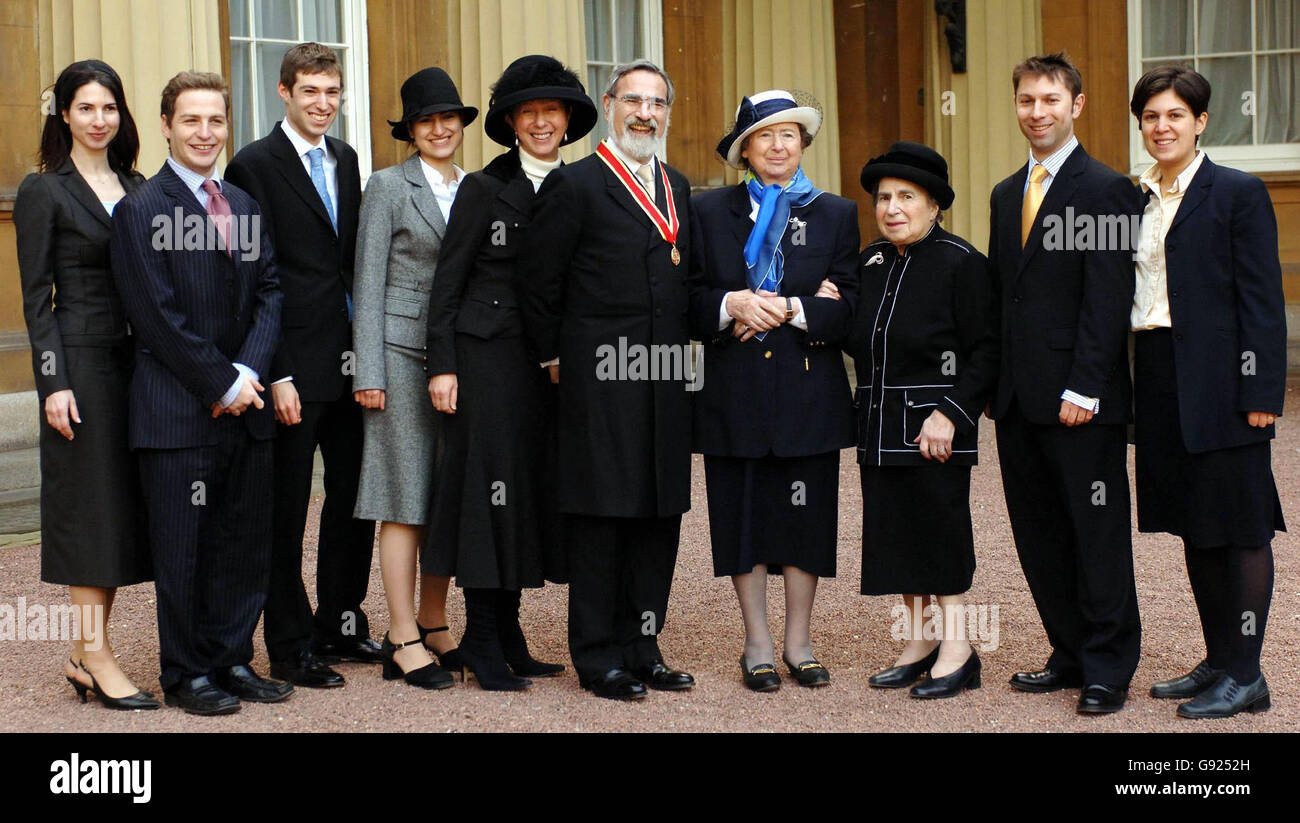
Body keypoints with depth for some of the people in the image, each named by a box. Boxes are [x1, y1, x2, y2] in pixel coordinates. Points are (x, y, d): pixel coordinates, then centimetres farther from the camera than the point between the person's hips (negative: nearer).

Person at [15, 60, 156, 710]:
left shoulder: (136, 189, 13)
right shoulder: (44, 192, -3)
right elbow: (36, 296, -7)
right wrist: (53, 381, -14)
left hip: (135, 358, 6)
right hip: (79, 358, -6)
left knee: (122, 502, 6)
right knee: (90, 499, -5)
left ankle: (86, 656, 12)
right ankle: (95, 654, 0)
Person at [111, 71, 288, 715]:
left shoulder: (244, 205, 14)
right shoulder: (141, 210, -6)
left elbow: (268, 292, 9)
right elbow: (158, 317, -12)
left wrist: (247, 371, -7)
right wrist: (222, 384, -12)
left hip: (245, 405, 6)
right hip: (178, 413, -6)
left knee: (246, 541, 9)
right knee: (183, 547, 1)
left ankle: (232, 660, 21)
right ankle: (187, 674, 12)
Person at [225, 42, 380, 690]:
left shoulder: (345, 160, 14)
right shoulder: (255, 165, -8)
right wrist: (276, 374, -16)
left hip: (349, 361, 7)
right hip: (295, 366, -7)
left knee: (355, 500, 13)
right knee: (287, 509, 3)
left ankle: (340, 625, 27)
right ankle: (290, 648, 11)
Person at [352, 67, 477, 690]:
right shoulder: (389, 186, -1)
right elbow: (369, 283, -4)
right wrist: (368, 372, -10)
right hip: (404, 352, -5)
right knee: (408, 499, -4)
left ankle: (434, 627, 16)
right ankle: (404, 643, -1)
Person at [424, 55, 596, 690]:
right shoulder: (484, 189, -2)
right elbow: (447, 283, -4)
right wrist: (442, 366, -11)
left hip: (547, 365, 5)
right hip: (487, 356, -5)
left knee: (533, 485, 6)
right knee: (489, 478, -7)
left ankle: (507, 634, 14)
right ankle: (483, 638, 0)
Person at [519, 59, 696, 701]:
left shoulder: (678, 189, 16)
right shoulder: (574, 185, -5)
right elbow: (538, 284, -4)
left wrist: (682, 352, 13)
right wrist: (553, 359, -1)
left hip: (666, 382, 7)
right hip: (599, 382, -6)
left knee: (660, 516, 9)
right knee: (600, 516, -2)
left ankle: (641, 647, 19)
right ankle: (598, 656, 6)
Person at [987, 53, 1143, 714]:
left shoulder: (1106, 191, -7)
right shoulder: (1006, 195, 16)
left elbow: (1108, 301, -13)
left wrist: (1083, 389, -18)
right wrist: (996, 384, 11)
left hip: (1081, 401, -7)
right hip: (1019, 400, 7)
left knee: (1098, 535, 0)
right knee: (1039, 535, 11)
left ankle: (1108, 670, 8)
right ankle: (1070, 655, 21)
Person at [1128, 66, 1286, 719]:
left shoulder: (1239, 194, -5)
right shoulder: (1136, 199, 13)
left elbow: (1262, 299, -9)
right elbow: (1127, 292, 14)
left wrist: (1260, 391, -15)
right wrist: (1126, 382, 7)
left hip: (1220, 383, -7)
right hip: (1160, 382, 7)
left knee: (1241, 525, 0)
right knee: (1193, 524, 13)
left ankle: (1245, 675, 5)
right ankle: (1218, 660, 23)